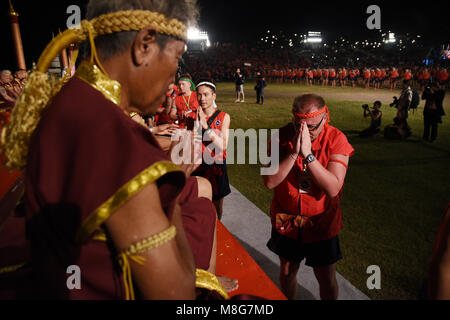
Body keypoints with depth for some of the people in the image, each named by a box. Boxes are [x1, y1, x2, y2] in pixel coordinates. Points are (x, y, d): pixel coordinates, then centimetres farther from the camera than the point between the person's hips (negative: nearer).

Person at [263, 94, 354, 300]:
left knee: (326, 280, 12)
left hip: (321, 222, -2)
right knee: (287, 271, 21)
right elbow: (269, 182, -21)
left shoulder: (336, 139, -17)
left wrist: (308, 154, -34)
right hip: (286, 219, 2)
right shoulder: (282, 136, -12)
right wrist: (293, 153, -32)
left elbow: (333, 188, -27)